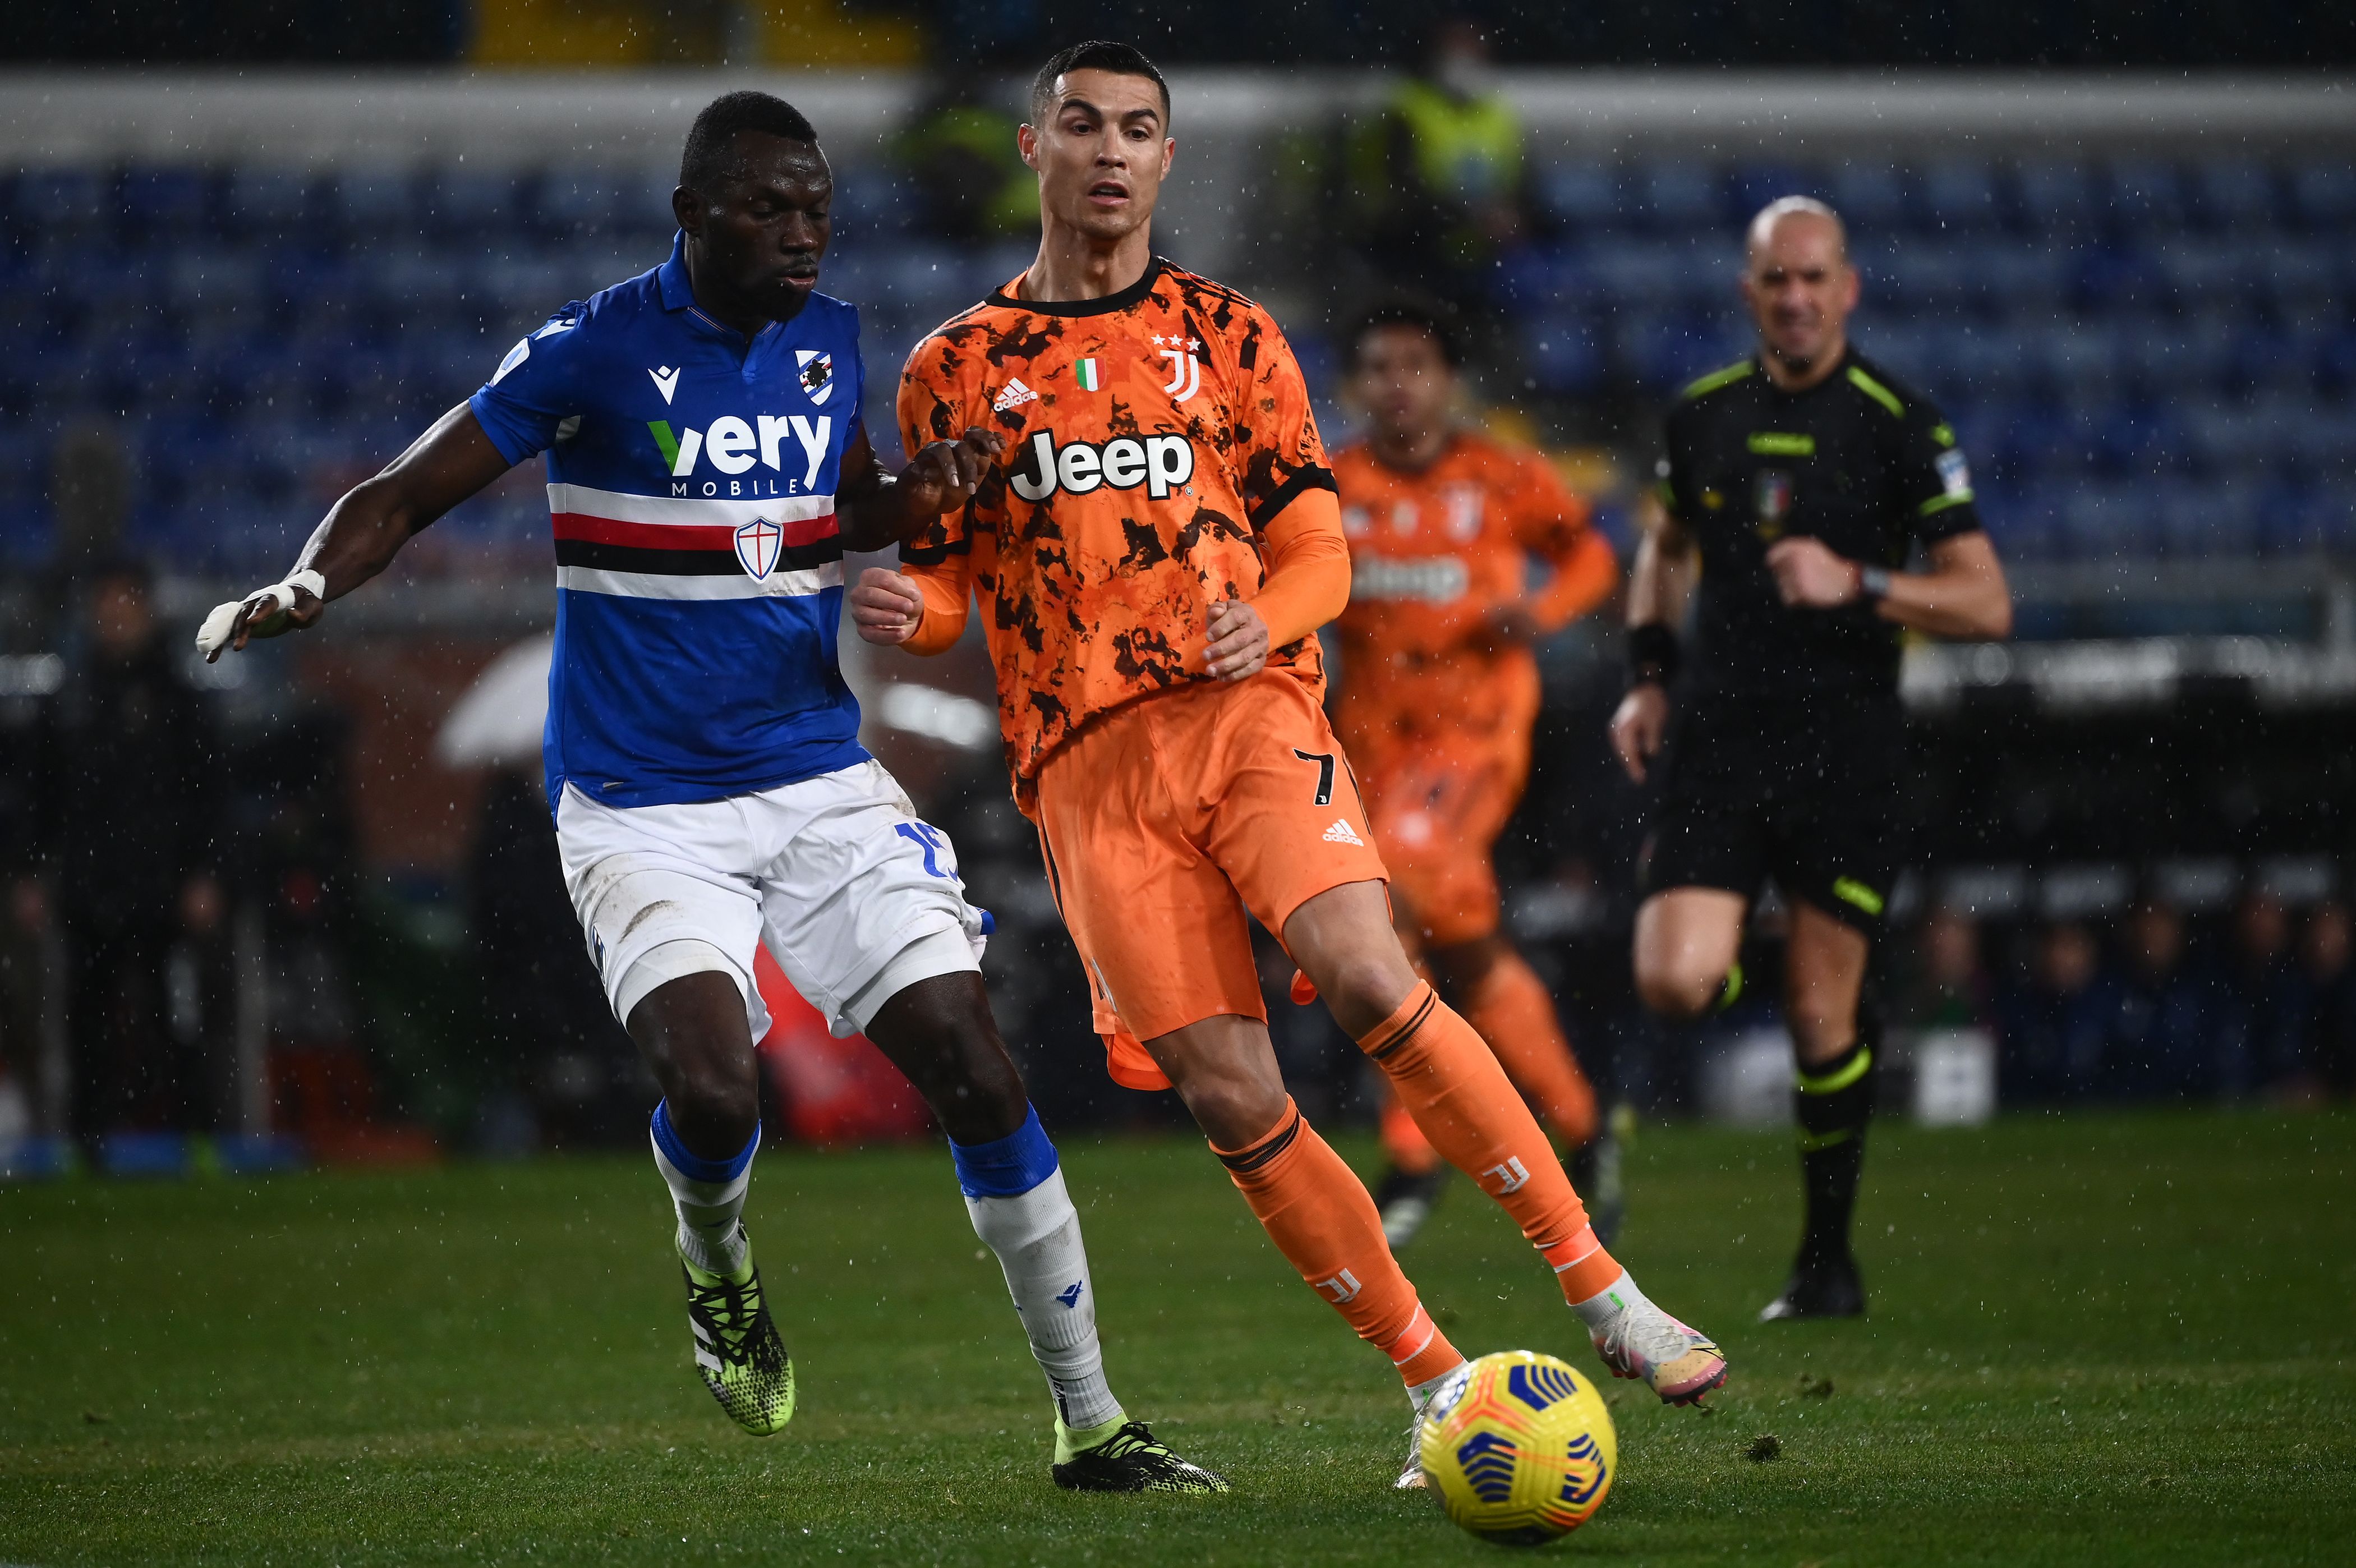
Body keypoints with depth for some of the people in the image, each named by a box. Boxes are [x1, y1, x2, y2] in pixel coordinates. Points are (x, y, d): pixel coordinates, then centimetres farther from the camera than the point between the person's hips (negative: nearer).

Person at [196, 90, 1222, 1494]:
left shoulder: (833, 341, 5)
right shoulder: (598, 352, -10)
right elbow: (407, 497, -6)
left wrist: (919, 493, 0)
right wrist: (299, 591, -25)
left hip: (823, 782, 4)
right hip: (646, 809, -4)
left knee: (978, 1074, -5)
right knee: (713, 1090, -24)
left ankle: (1090, 1423, 5)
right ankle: (716, 1263, 14)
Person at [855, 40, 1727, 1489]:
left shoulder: (1229, 335, 14)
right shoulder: (958, 367, 14)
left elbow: (1319, 553, 12)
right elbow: (952, 582, 17)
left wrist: (1263, 622, -11)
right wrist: (912, 612, -8)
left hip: (1247, 710, -1)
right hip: (1088, 761, 1)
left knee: (1368, 978, -25)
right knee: (1232, 1100, -9)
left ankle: (1607, 1296, -19)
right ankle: (1442, 1392, 1)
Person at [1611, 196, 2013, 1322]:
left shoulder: (1899, 427, -4)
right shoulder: (1702, 416, 8)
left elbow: (1987, 603, -6)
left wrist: (1857, 584, -19)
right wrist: (1649, 674, 14)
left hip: (1845, 743, -3)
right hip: (1718, 734, 3)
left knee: (1821, 1020, -2)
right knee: (1673, 984, -15)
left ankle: (1828, 1258, 16)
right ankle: (1736, 954, 24)